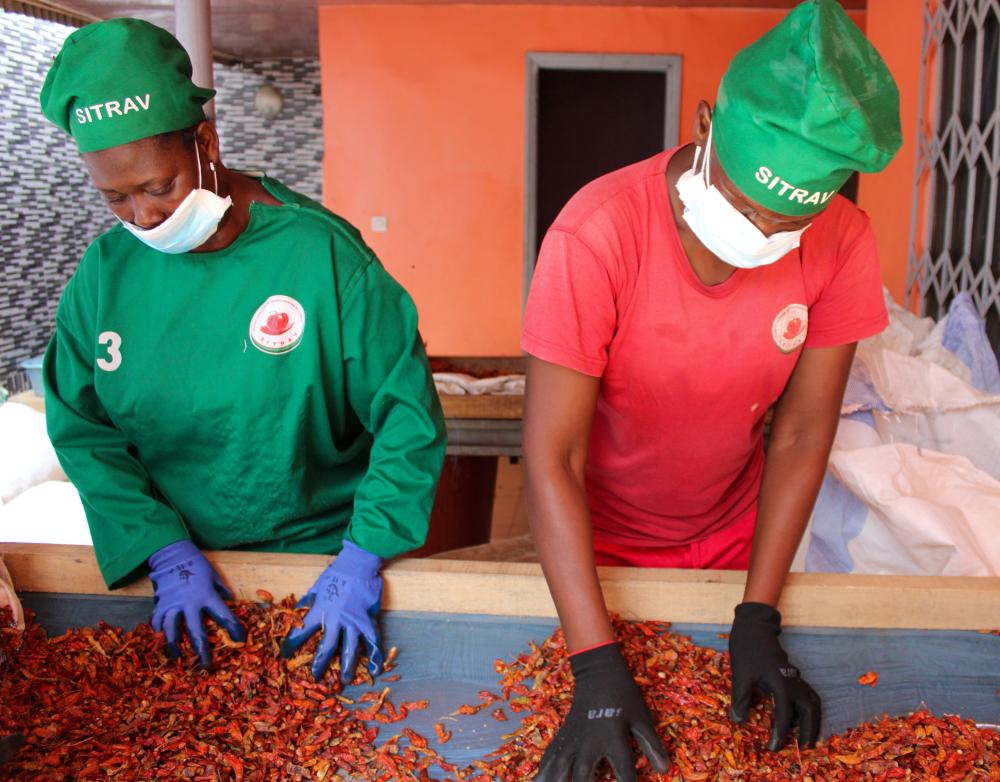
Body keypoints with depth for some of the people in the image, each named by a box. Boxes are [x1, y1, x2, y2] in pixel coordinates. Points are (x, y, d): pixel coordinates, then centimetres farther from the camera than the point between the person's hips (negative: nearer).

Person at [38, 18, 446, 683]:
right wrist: (166, 552, -15)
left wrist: (361, 561, -23)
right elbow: (81, 428, -3)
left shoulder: (322, 254, -17)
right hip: (175, 559, 3)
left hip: (324, 553, -3)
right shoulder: (106, 272, -5)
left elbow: (409, 416, -17)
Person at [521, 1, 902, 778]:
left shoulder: (840, 245, -20)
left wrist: (759, 618, -17)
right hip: (600, 545, -3)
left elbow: (801, 434, -13)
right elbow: (552, 459, -31)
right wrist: (598, 671, -34)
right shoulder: (596, 236, -32)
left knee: (722, 720, 24)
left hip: (735, 538, 3)